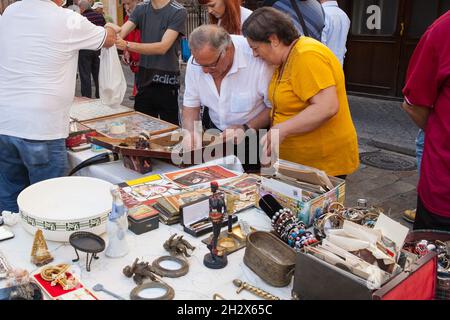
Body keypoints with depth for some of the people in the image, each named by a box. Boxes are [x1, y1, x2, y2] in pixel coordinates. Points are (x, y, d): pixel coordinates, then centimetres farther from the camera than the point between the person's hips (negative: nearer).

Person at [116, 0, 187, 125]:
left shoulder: (178, 11, -8)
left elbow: (163, 47, -18)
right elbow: (120, 32, -4)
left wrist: (127, 45, -27)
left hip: (166, 81, -4)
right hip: (144, 79, 5)